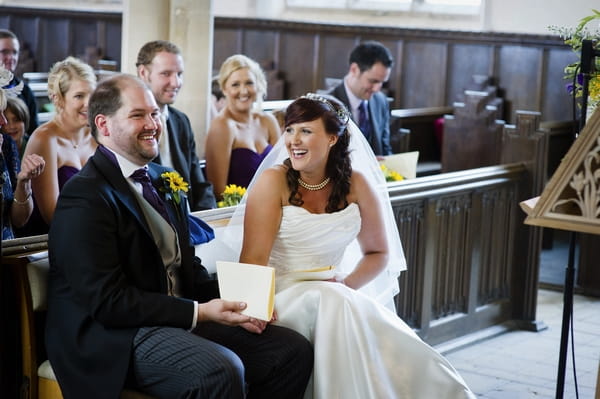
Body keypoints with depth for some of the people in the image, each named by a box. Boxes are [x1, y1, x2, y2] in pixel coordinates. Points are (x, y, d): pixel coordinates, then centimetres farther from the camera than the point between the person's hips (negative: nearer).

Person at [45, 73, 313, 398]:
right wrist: (199, 312, -19)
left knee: (294, 351, -4)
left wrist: (229, 303, -1)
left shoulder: (163, 179, 15)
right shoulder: (85, 197, -14)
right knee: (221, 371, -33)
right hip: (114, 335, -9)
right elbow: (107, 301, -19)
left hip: (182, 319, 9)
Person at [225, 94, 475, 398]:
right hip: (282, 297, -3)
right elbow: (253, 259, -14)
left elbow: (379, 253, 12)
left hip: (336, 297, 3)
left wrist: (346, 286, -8)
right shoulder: (273, 182, -7)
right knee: (330, 303, -34)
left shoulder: (356, 184, 3)